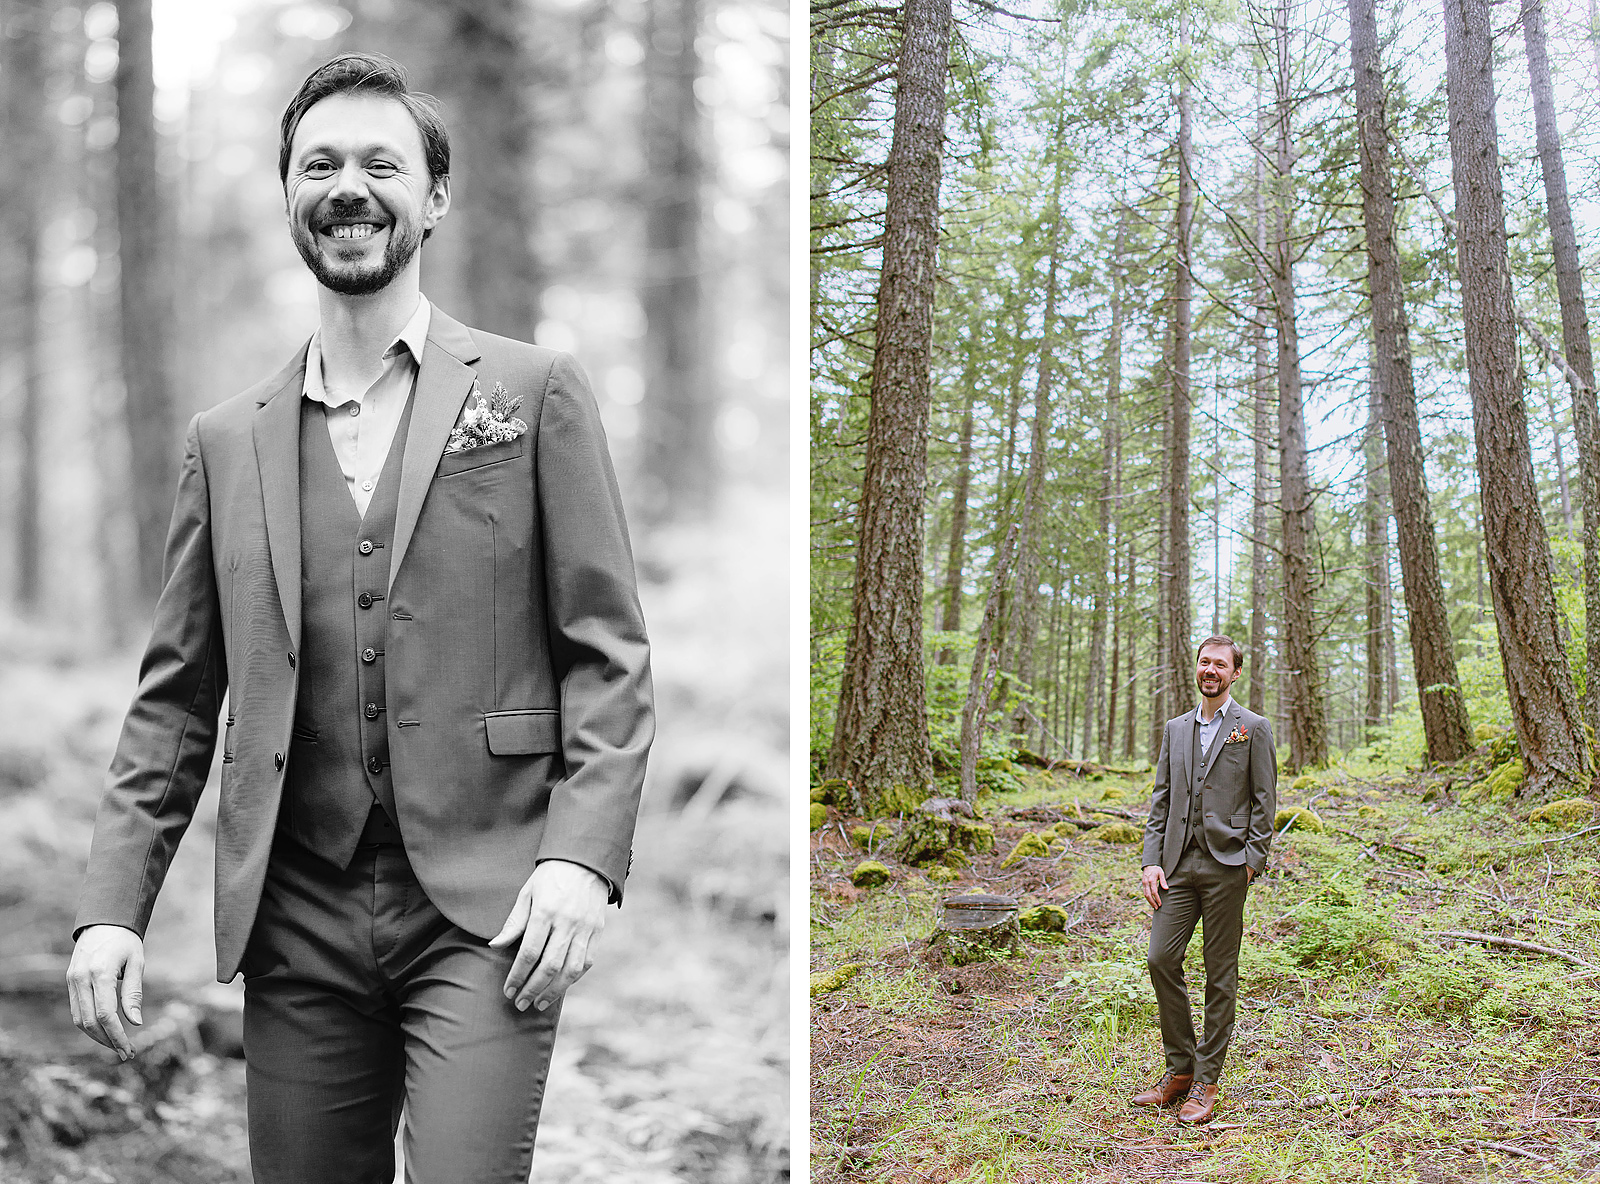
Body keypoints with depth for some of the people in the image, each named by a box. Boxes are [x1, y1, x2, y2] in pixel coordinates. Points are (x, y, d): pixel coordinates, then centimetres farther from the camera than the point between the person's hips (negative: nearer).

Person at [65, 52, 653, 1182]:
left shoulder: (535, 393, 2)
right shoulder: (228, 440, 12)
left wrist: (581, 856, -12)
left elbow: (609, 654, 0)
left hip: (483, 910, -3)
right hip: (298, 917, 4)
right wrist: (113, 905, 3)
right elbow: (176, 697, 13)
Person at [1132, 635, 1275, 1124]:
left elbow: (1265, 801, 0)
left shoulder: (1254, 729, 2)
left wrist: (1251, 860, -10)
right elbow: (1161, 800, 15)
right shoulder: (1175, 729, 16)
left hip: (1226, 865, -4)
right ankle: (1179, 1068, 12)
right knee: (1161, 959, -3)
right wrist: (1152, 860, 5)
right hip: (1179, 864, 4)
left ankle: (1206, 1082, 9)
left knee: (1220, 974, 1)